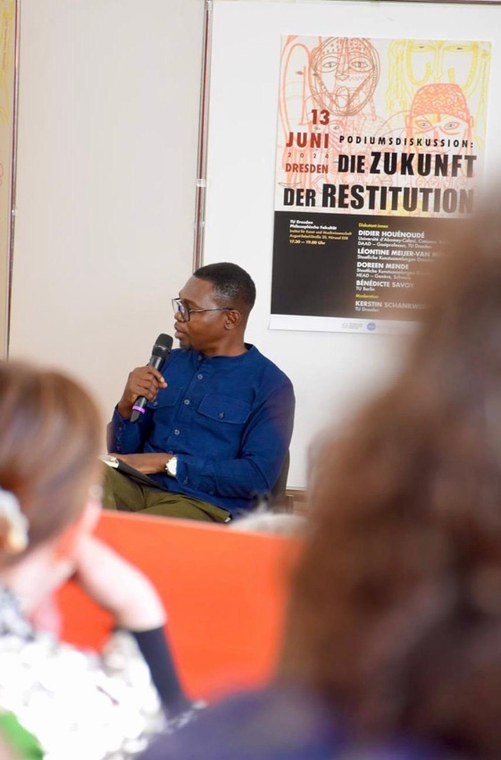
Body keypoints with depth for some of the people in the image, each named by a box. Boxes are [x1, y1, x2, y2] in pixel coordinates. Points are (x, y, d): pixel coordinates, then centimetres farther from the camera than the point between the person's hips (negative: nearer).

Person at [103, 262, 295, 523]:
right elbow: (123, 452, 16)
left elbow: (258, 476, -12)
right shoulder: (169, 361, 15)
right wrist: (127, 405, -6)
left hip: (205, 506, -5)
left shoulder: (269, 384, -1)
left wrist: (167, 462, -13)